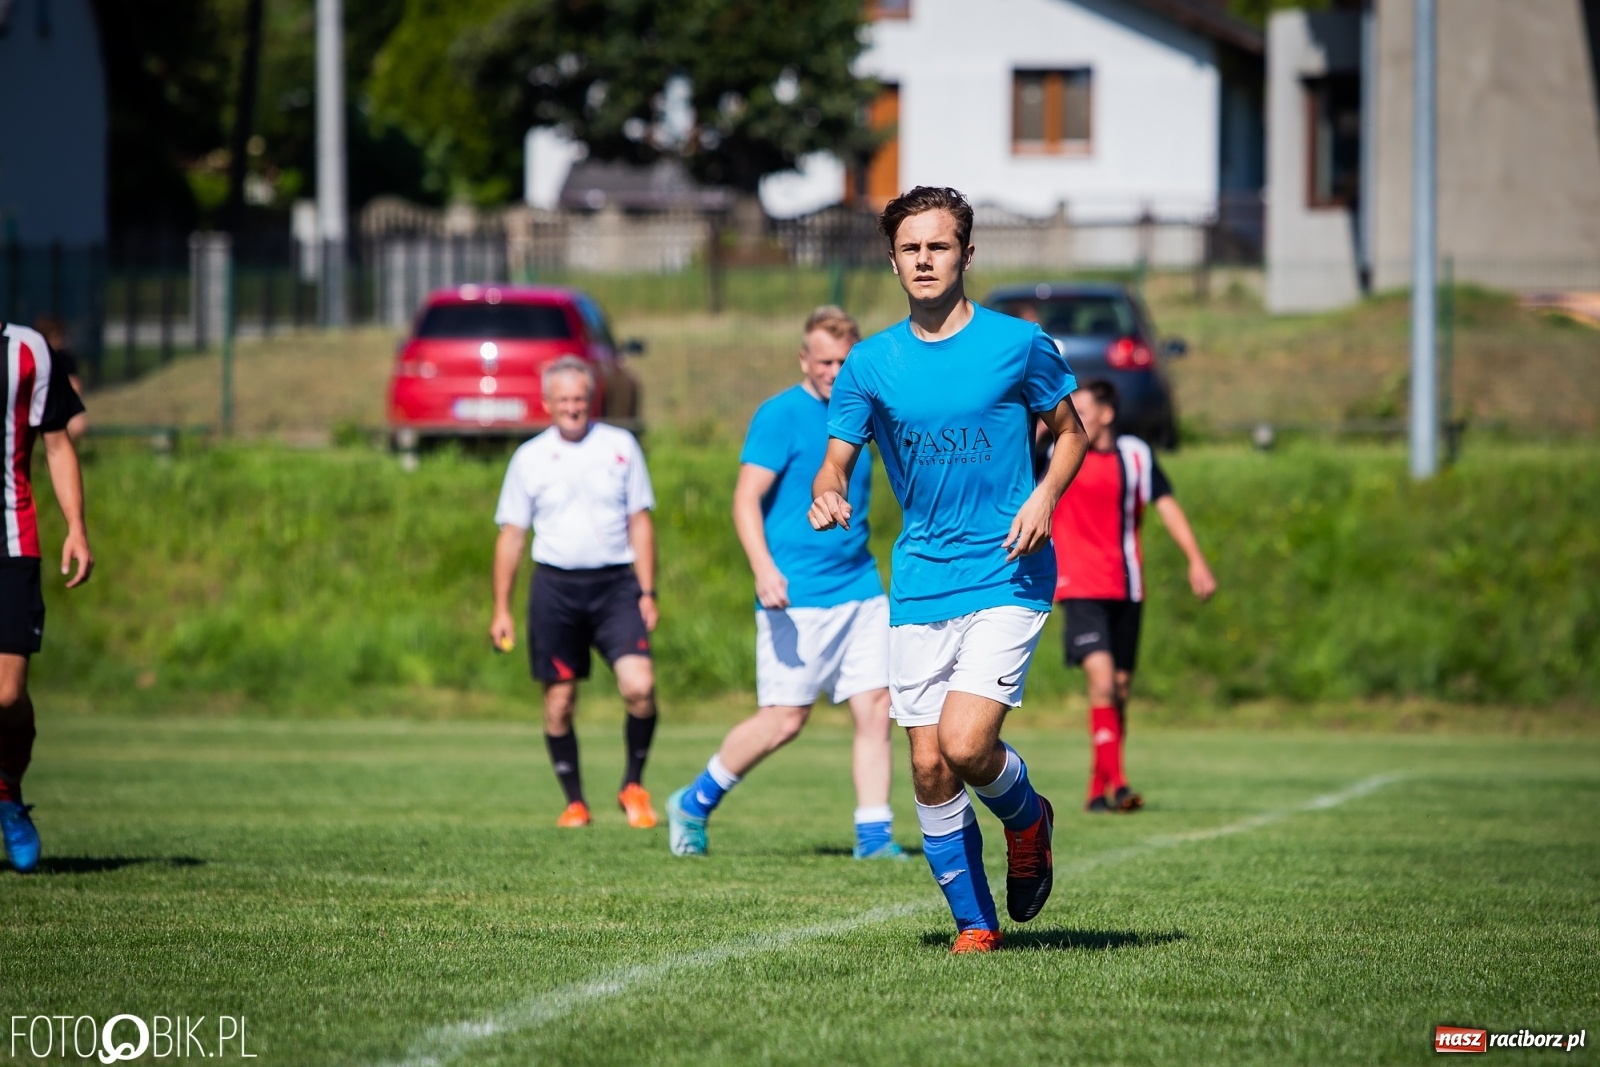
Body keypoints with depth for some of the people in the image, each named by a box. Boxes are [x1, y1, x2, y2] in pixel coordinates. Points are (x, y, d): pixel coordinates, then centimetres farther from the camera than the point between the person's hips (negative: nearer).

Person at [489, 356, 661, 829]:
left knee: (640, 685, -16)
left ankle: (633, 785, 2)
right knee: (559, 701, 2)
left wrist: (647, 592, 2)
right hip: (555, 585, 1)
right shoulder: (530, 458, 6)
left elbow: (639, 521, 9)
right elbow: (511, 534, 10)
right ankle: (574, 801, 15)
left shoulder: (621, 446, 6)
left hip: (616, 582, -1)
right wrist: (501, 609, 6)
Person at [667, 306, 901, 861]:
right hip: (799, 596, -7)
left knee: (875, 706, -2)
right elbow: (746, 499, -15)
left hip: (861, 589, 7)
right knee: (785, 718, -4)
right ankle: (694, 803, 14)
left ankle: (874, 834, 2)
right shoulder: (780, 416, -8)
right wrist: (764, 570, -29)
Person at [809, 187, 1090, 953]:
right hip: (919, 585, 3)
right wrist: (827, 495, -17)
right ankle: (974, 924, 15)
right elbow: (835, 462, 7)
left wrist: (1044, 497, -8)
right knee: (929, 768, 0)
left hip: (1006, 578, -3)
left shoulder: (1018, 344, -2)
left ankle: (1028, 819, 15)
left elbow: (1070, 433, 10)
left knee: (964, 744, -18)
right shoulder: (871, 363, 5)